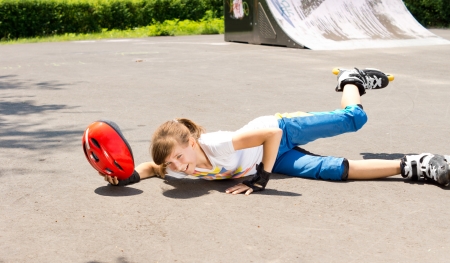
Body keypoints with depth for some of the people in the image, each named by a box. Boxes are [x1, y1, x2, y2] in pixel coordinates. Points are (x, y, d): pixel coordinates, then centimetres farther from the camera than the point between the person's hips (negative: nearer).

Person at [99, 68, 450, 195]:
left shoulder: (218, 145, -38)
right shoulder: (177, 170, -19)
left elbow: (271, 132, -37)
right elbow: (154, 167, 3)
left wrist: (261, 178, -31)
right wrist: (131, 175, -18)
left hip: (278, 134, -5)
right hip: (274, 160, 5)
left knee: (354, 118, 1)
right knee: (335, 170, -3)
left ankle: (353, 81, 35)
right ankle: (410, 167, 11)